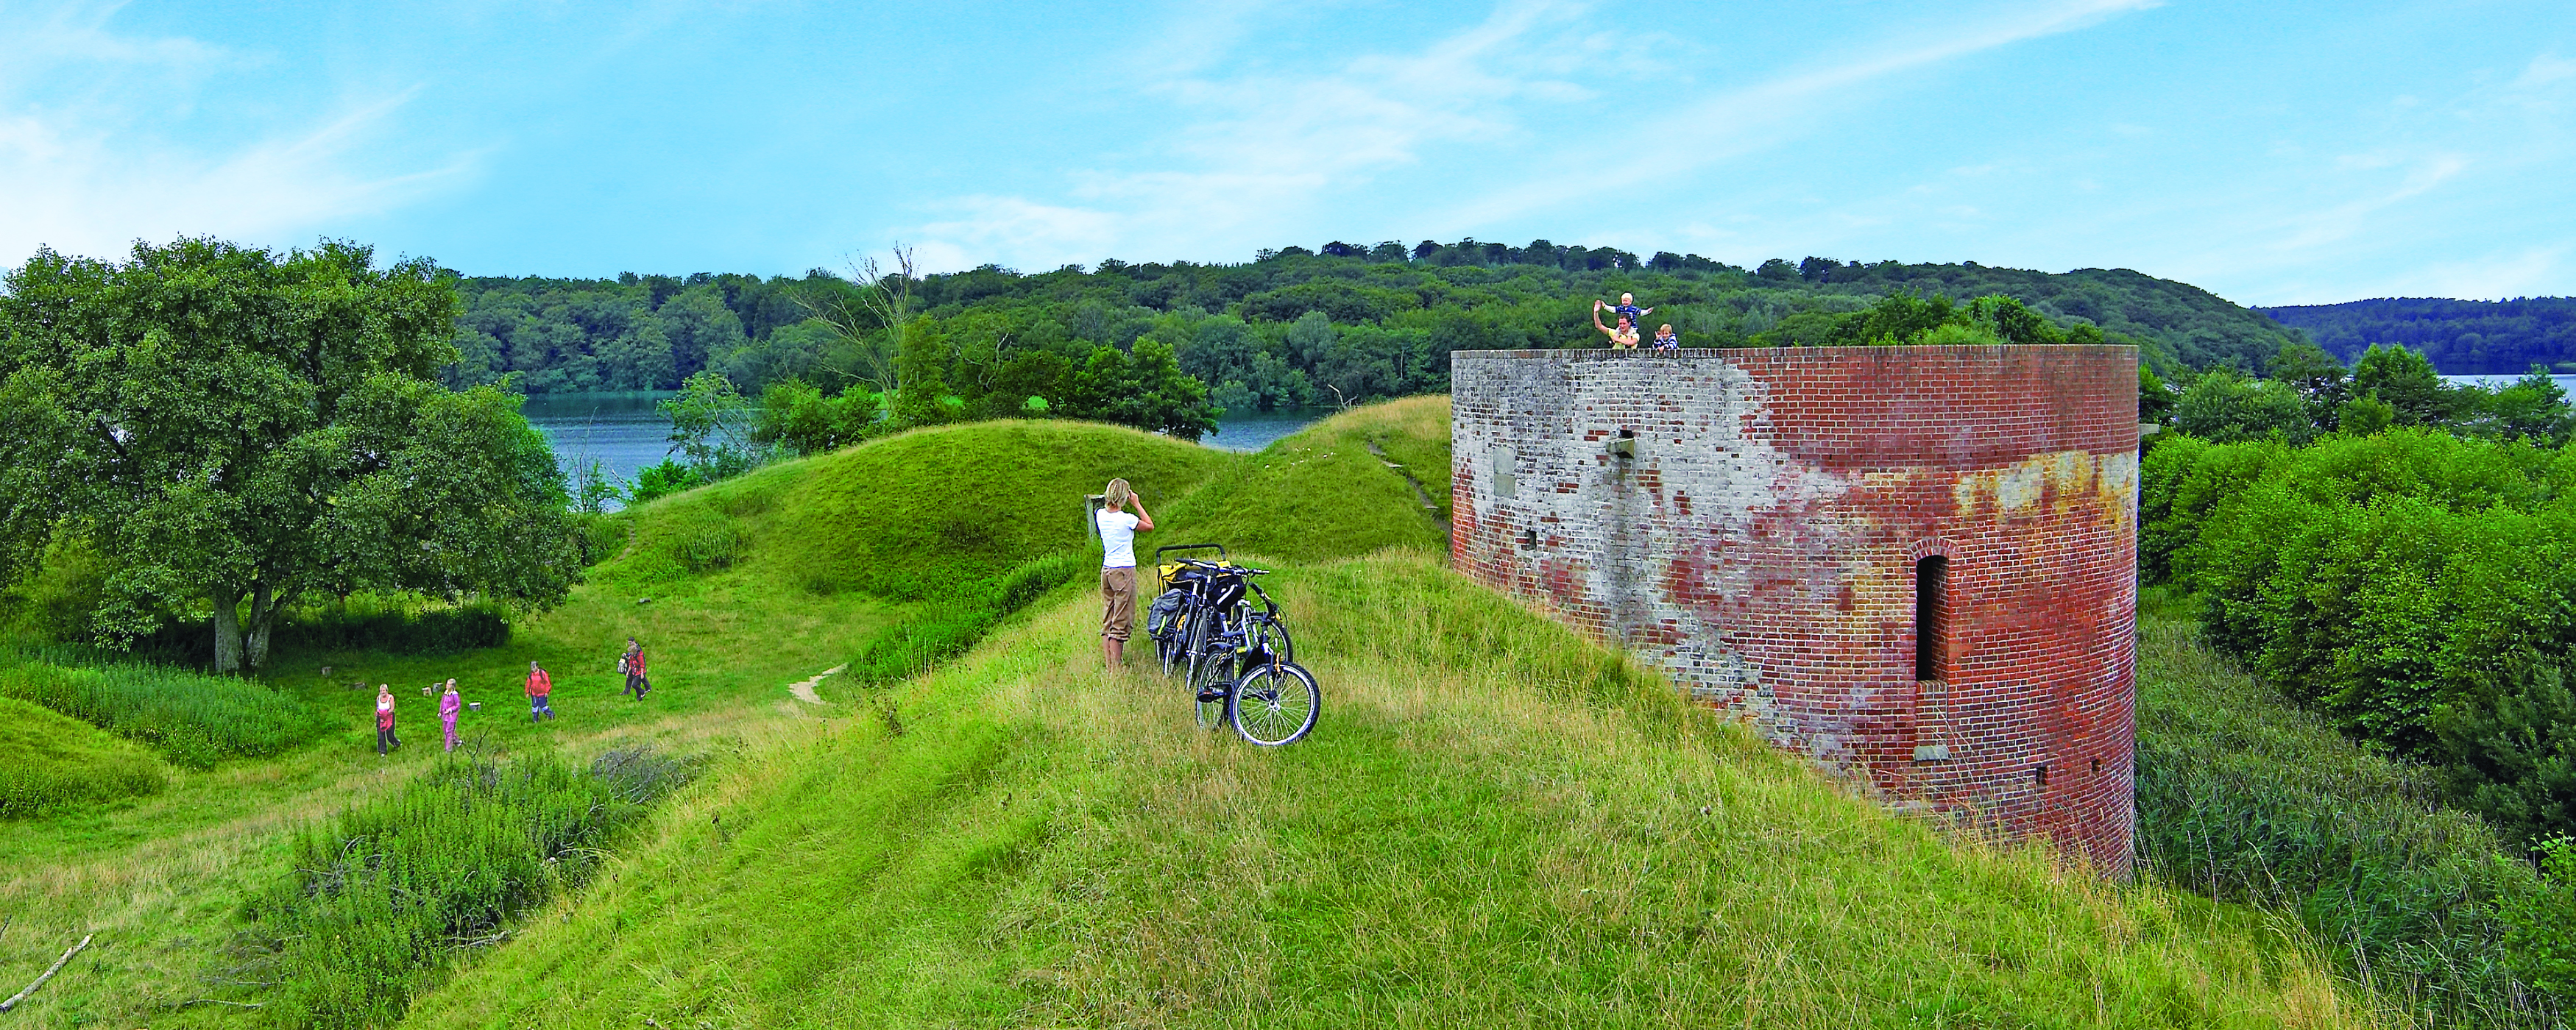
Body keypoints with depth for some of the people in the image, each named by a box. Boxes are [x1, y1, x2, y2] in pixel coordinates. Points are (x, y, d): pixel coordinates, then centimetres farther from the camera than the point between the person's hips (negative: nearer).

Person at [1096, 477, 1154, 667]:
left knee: (1107, 621, 9)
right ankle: (1116, 670, -4)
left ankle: (1108, 666, 9)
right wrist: (1137, 504, 3)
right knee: (1120, 623, -4)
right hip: (1124, 571, -7)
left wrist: (1108, 500, 13)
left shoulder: (1100, 515, 2)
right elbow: (1149, 526, 2)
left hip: (1106, 570, 7)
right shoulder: (1126, 519, -15)